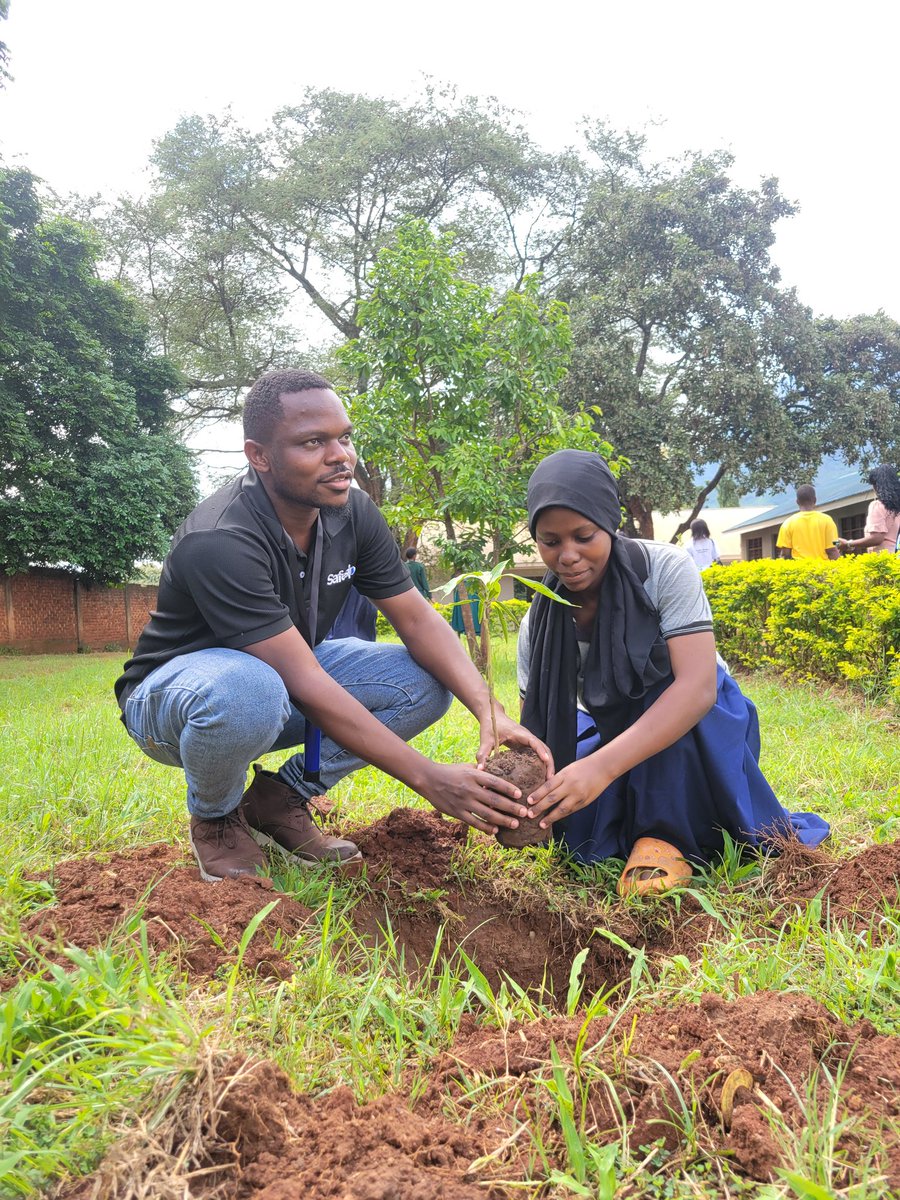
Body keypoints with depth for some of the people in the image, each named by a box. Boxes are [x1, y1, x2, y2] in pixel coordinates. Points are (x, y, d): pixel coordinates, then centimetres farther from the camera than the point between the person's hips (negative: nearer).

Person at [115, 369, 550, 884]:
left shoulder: (353, 513, -11)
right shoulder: (220, 541, -33)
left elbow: (418, 619, -9)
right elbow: (306, 686, -36)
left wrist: (489, 711, -26)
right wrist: (427, 777, -37)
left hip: (286, 673, 6)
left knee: (425, 680, -13)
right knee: (247, 691, -42)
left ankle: (280, 798, 1)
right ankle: (216, 818, -6)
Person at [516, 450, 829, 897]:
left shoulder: (665, 569, -24)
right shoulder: (540, 621, -12)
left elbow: (699, 688, -35)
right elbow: (535, 727, -10)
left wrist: (602, 766, -48)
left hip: (702, 732, -3)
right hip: (616, 736, 4)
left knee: (659, 672, -35)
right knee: (574, 830, -23)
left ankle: (668, 835, -19)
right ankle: (632, 826, 10)